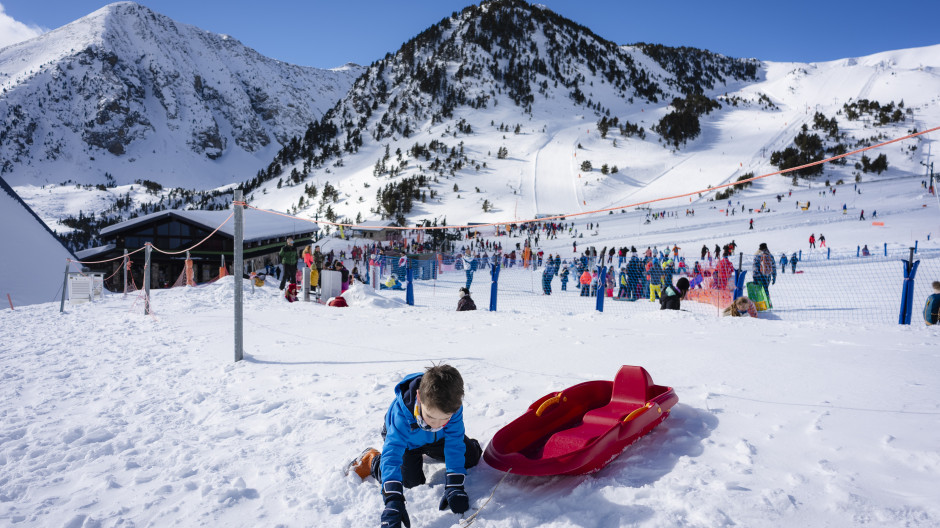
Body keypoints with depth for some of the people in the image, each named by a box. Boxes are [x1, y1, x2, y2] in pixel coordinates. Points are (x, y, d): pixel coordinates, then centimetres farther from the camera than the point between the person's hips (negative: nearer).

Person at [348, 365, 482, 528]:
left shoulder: (453, 406, -38)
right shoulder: (402, 411, -45)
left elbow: (455, 445, -32)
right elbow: (392, 452, -49)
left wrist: (454, 487, -40)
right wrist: (393, 501, -58)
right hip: (408, 441, -3)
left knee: (471, 458, 5)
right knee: (411, 481, -15)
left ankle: (429, 451, 33)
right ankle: (372, 461, 11)